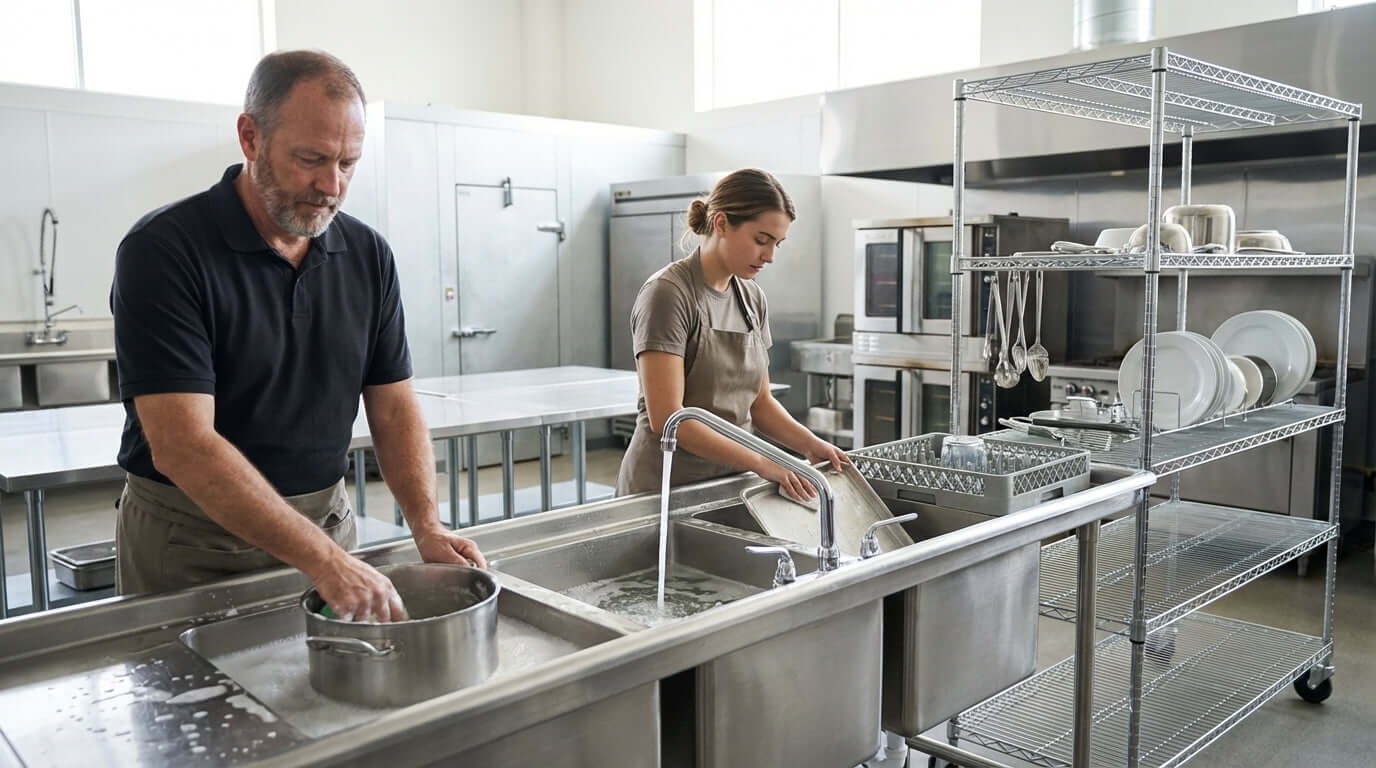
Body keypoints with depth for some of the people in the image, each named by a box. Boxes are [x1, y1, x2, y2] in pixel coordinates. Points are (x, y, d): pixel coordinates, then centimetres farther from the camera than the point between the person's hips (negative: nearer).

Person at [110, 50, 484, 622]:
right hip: (192, 540, -4)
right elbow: (182, 446, -25)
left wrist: (427, 527, -15)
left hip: (326, 519, 4)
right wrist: (324, 561, -32)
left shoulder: (368, 255, -2)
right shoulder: (163, 251, -18)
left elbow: (393, 406, 1)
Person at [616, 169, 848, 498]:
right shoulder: (668, 294, -16)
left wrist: (810, 445, -5)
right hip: (667, 487, -6)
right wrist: (762, 464, -24)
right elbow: (666, 419, -22)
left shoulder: (752, 298, 5)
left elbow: (759, 402, 12)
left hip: (731, 481, 6)